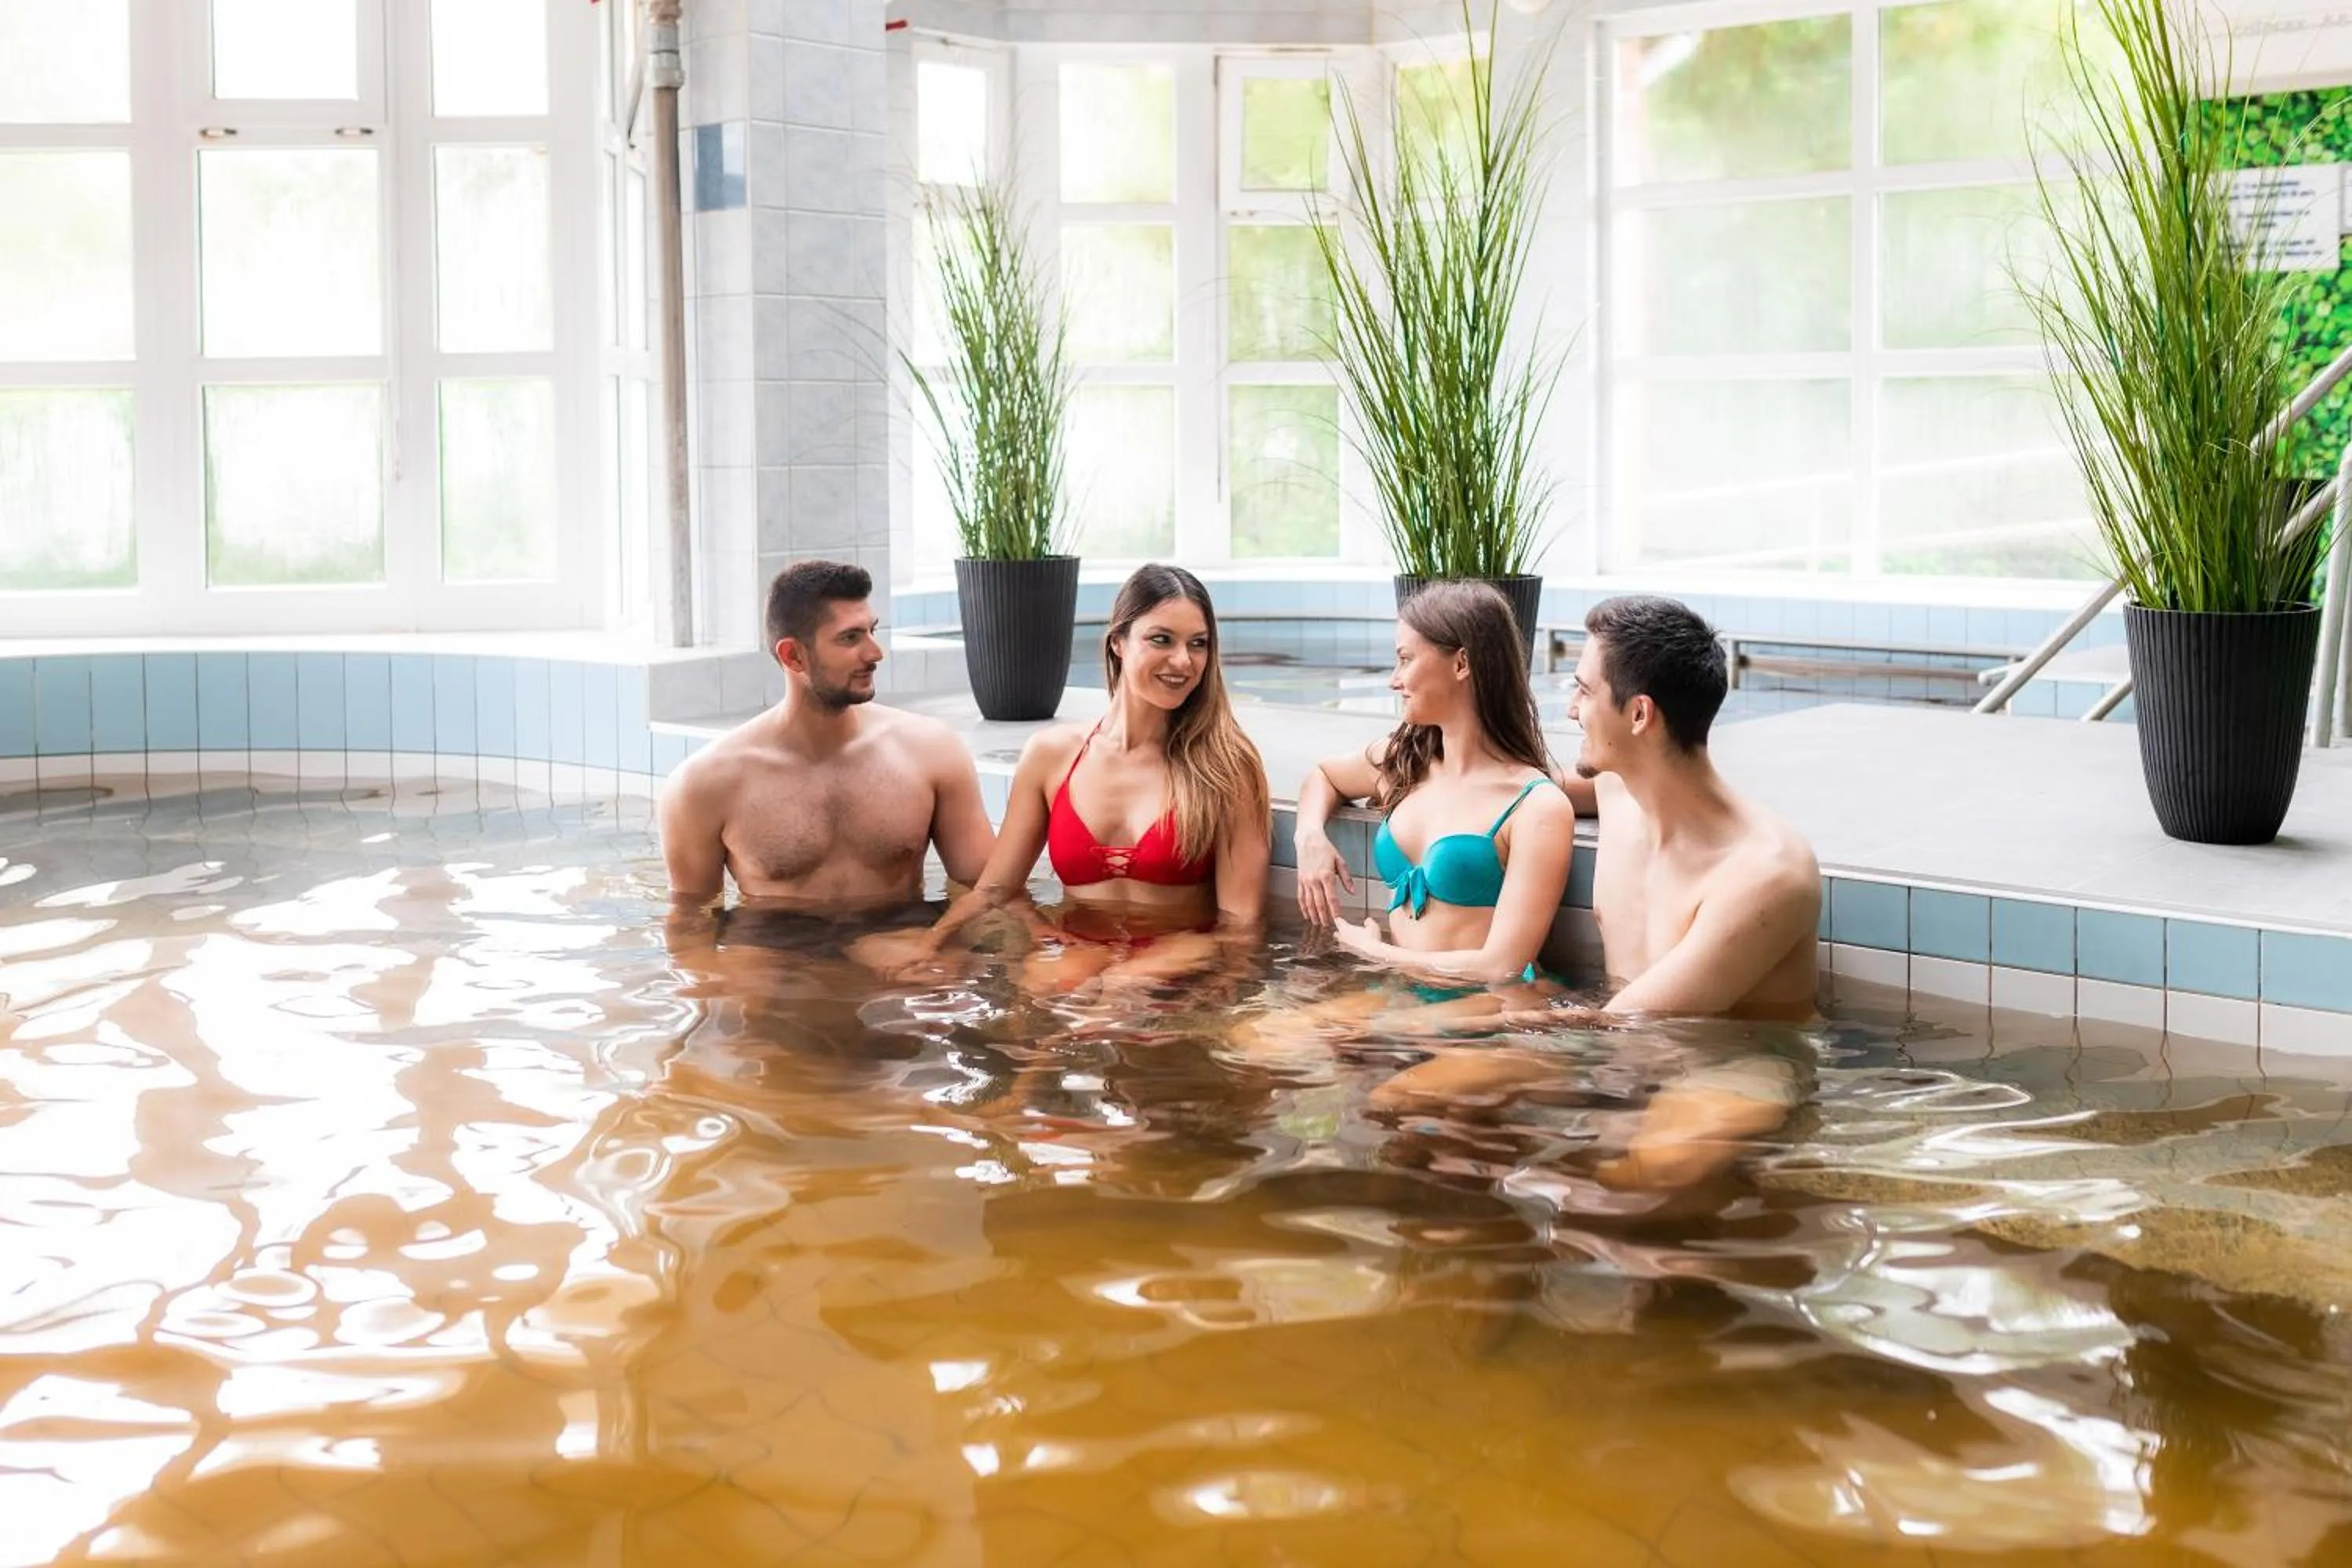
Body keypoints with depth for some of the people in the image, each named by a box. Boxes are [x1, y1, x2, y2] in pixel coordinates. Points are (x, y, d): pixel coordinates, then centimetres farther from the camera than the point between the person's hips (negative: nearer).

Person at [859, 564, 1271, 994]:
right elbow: (995, 888, 11)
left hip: (1184, 975, -2)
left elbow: (1241, 923, -5)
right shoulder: (1051, 753, 9)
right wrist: (929, 944, -11)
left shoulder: (1226, 765, 0)